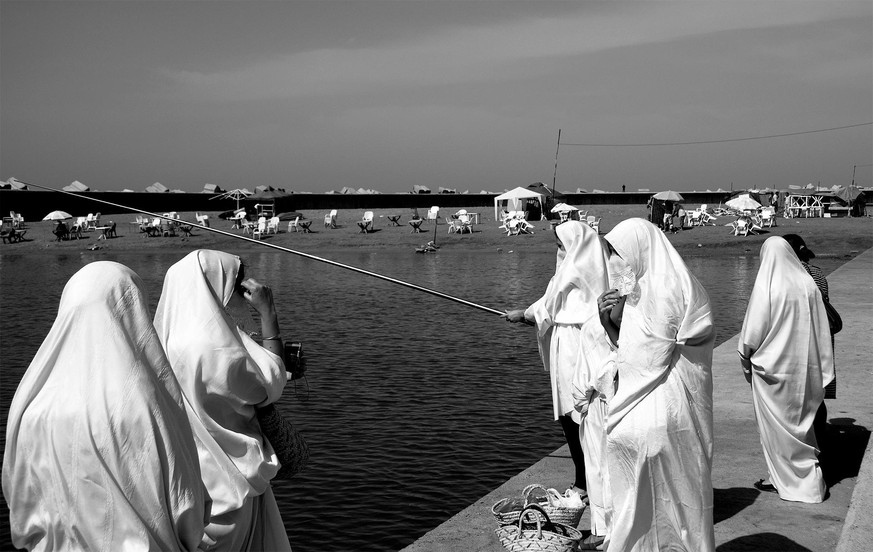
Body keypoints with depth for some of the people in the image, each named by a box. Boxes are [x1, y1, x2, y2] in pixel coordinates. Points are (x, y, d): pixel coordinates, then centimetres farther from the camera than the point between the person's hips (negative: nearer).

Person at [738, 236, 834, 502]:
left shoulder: (766, 286, -15)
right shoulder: (808, 284, -1)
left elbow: (754, 328, -12)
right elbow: (822, 330, 3)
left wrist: (746, 359, 3)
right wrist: (820, 369, 10)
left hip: (774, 367, -5)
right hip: (803, 368, 5)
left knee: (777, 423, 7)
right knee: (800, 420, 16)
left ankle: (784, 478, 13)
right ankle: (807, 477, 20)